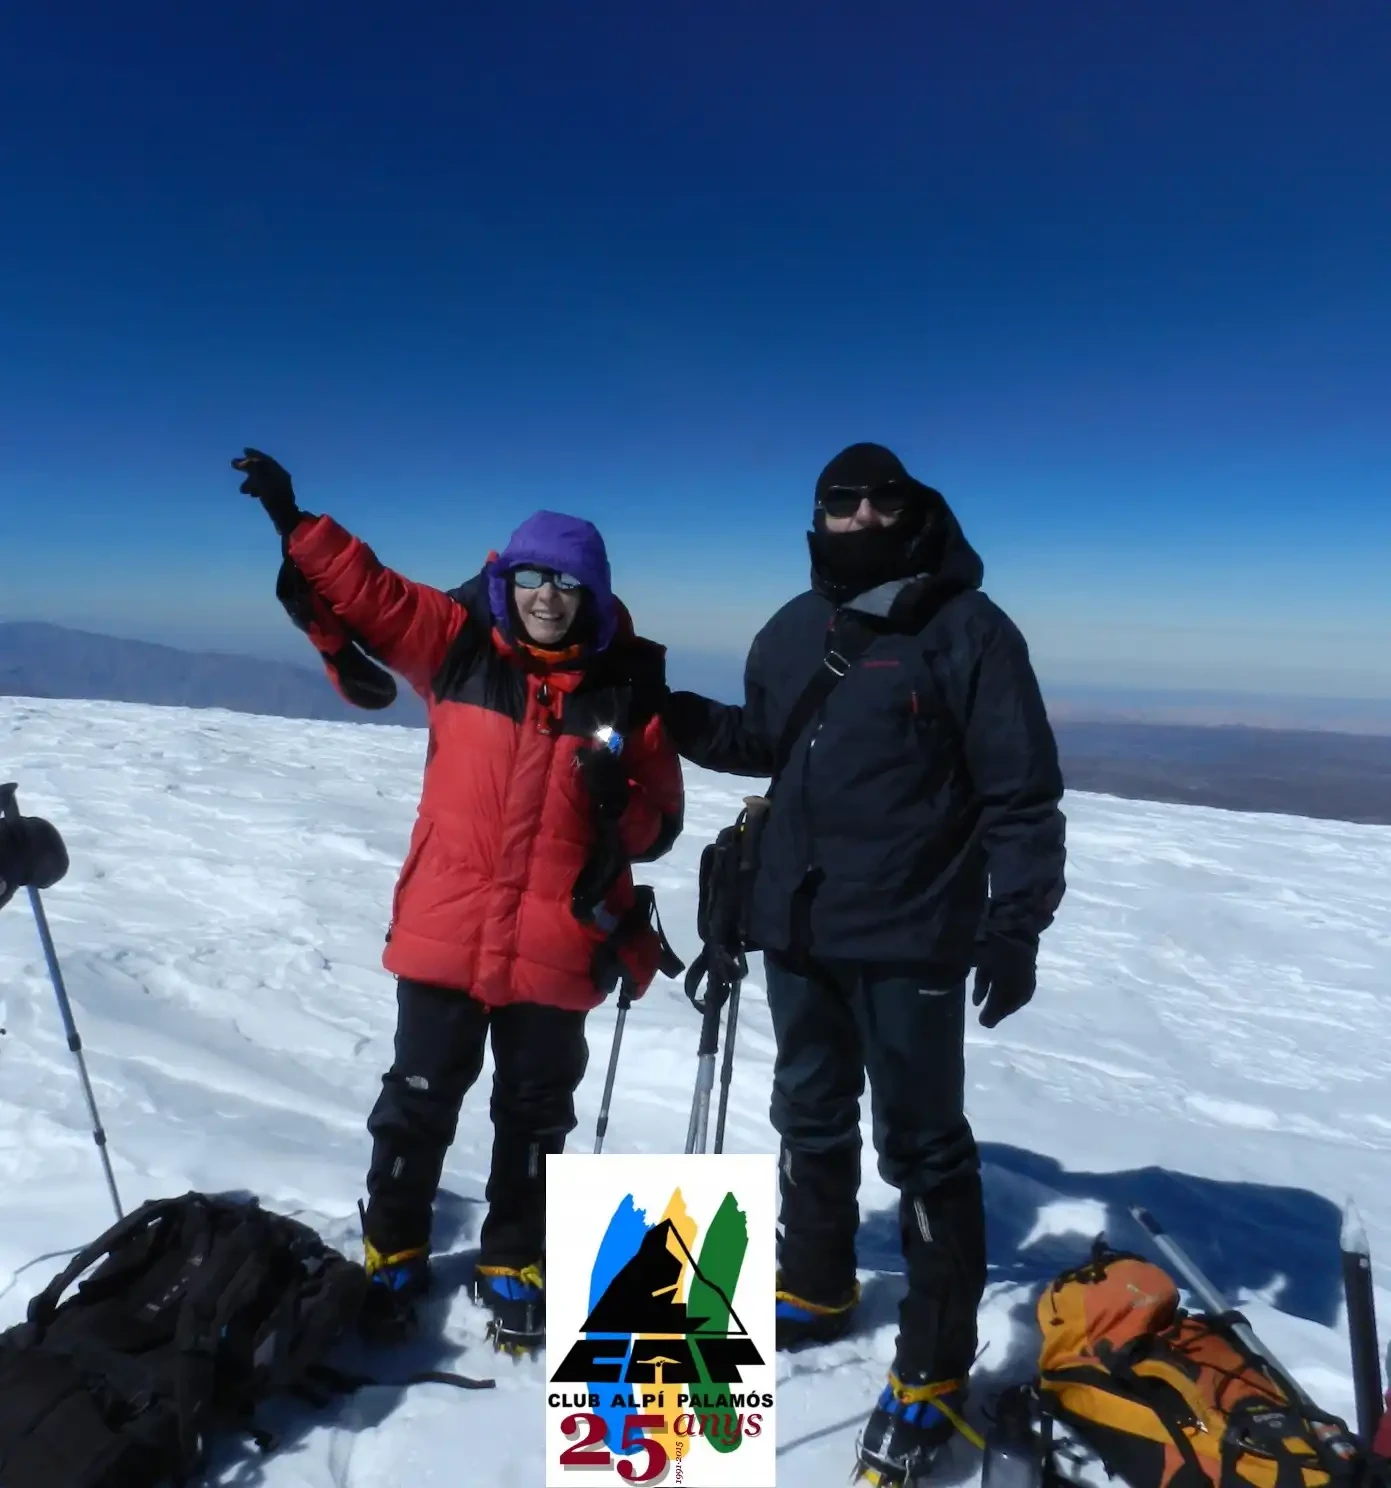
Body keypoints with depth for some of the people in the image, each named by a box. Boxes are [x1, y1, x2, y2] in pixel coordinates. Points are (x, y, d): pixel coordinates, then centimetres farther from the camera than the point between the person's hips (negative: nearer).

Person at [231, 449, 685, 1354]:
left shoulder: (630, 687, -4)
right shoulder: (460, 645, -1)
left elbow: (662, 819, 1)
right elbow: (365, 591, 1)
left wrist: (622, 808, -19)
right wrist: (295, 524, -9)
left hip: (558, 947, 0)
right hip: (445, 933, 1)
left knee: (536, 1116, 15)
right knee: (419, 1101, 15)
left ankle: (515, 1267, 35)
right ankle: (393, 1254, 37)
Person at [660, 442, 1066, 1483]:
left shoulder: (968, 629, -10)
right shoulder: (791, 633, 8)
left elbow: (1022, 791, -10)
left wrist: (1017, 922, -13)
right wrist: (675, 714, 2)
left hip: (912, 937, -6)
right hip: (798, 926, 6)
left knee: (922, 1143, 5)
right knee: (812, 1116, 20)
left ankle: (934, 1366, 21)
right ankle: (814, 1289, 42)